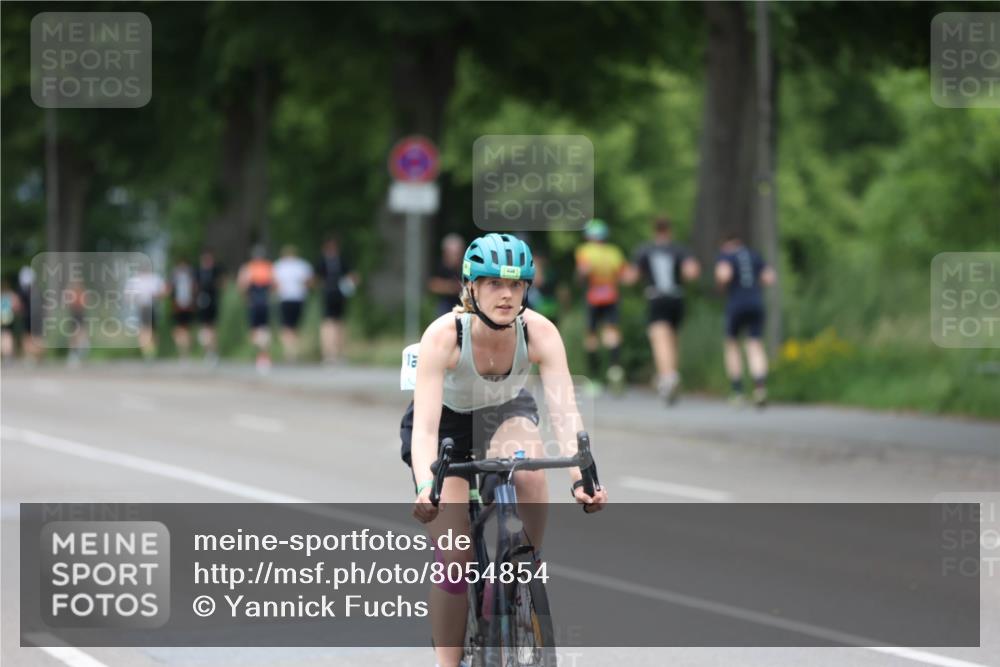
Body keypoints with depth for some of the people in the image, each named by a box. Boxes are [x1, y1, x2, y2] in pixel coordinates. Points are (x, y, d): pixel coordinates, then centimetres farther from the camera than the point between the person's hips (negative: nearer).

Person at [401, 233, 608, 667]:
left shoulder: (540, 333, -27)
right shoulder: (443, 335, -33)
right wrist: (426, 488, -56)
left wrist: (580, 478, -50)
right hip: (448, 424, -2)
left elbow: (564, 411, -34)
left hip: (505, 414, 2)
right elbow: (425, 425, -39)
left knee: (529, 473, -34)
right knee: (456, 561, -12)